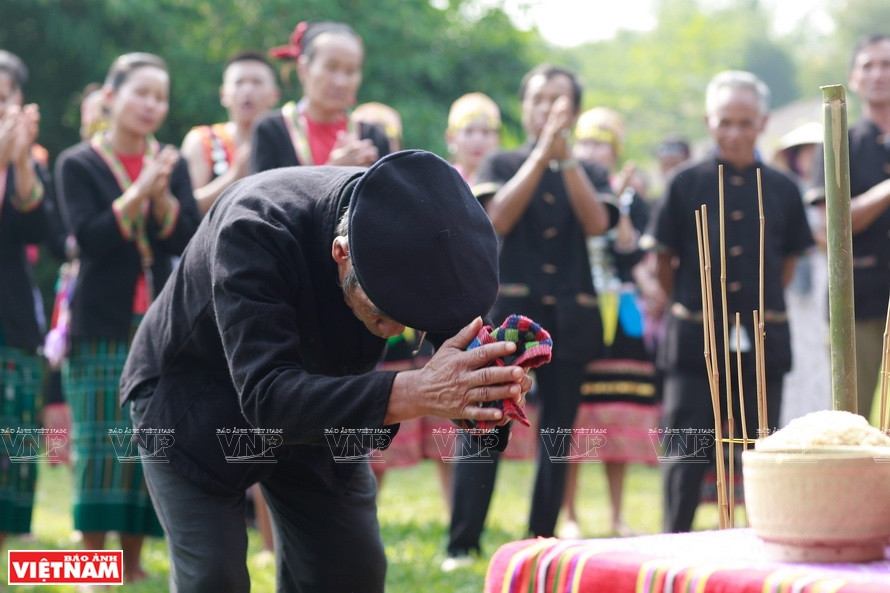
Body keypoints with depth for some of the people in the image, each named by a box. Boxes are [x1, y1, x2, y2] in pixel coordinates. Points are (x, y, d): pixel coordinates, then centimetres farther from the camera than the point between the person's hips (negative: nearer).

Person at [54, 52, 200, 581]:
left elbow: (187, 240, -1)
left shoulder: (172, 165, 10)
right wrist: (138, 192, -20)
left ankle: (133, 561, 10)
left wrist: (161, 195, -16)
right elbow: (90, 237, -12)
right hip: (102, 324, -3)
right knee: (101, 442, -5)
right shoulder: (78, 165, 0)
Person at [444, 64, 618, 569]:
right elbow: (499, 219, -10)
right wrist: (542, 153, -13)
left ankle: (543, 541, 12)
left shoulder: (589, 174, 13)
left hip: (571, 318, 2)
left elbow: (596, 224, -8)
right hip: (510, 310, -2)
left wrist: (566, 156, -14)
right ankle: (462, 545, -6)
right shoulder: (502, 165, 9)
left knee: (558, 432, 4)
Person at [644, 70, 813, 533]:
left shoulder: (781, 189, 5)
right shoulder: (687, 183, 0)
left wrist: (761, 306, 10)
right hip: (695, 337, -2)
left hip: (762, 339, 2)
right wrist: (690, 304, 9)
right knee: (685, 451, 0)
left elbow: (789, 260, 14)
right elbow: (663, 260, 5)